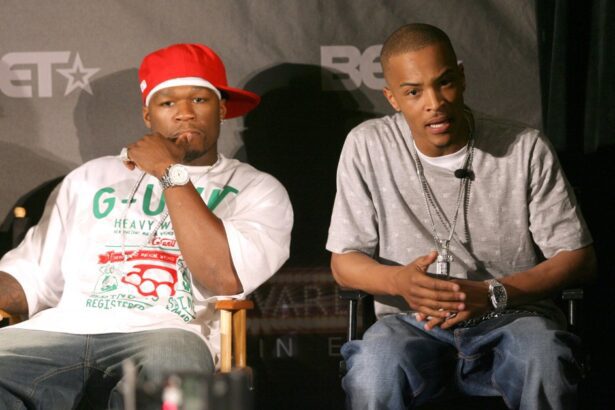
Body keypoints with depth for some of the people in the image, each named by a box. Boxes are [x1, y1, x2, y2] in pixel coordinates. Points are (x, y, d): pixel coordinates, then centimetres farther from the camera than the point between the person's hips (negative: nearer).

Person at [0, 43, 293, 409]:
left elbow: (225, 278, -5)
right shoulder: (91, 179, 26)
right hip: (62, 329, 4)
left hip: (167, 334, -4)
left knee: (166, 364, -40)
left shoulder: (256, 190, 15)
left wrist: (171, 174, 1)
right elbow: (32, 278, 21)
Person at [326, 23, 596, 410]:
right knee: (372, 371, -35)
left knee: (545, 358, -35)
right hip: (412, 323, 0)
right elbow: (344, 261, 4)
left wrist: (491, 294, -17)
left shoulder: (526, 148, -4)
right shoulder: (368, 146, -2)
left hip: (512, 319, 0)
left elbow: (578, 259, 0)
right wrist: (398, 281, -20)